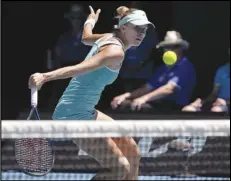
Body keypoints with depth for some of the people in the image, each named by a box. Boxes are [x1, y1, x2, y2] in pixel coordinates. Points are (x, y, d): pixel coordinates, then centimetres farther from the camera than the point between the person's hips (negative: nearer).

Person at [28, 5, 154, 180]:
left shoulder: (109, 38, 10)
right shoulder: (116, 52, -19)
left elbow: (86, 37, 34)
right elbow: (79, 68, -34)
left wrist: (91, 20, 56)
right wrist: (45, 77, -48)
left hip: (87, 113, 11)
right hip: (74, 115, -11)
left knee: (132, 152, 16)